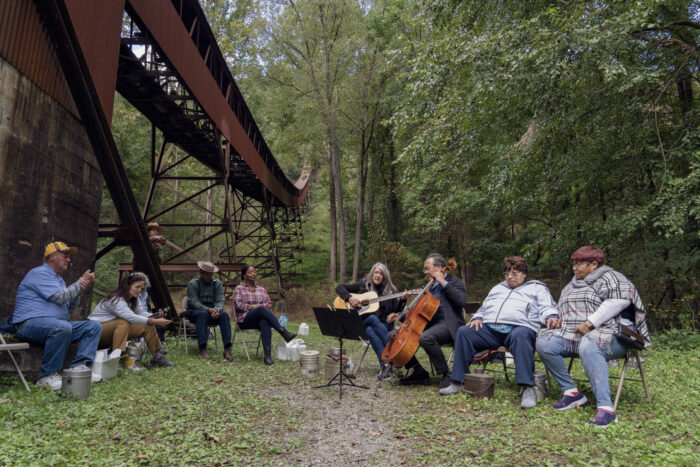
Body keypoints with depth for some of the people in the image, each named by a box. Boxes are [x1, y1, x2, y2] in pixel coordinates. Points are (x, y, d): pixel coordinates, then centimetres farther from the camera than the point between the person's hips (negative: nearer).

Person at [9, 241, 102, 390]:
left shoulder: (58, 279, 23)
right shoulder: (39, 273, -7)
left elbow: (70, 307, 16)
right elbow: (60, 298, -18)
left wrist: (80, 290, -1)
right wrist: (81, 282, -8)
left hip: (56, 325, 10)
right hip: (31, 323, -9)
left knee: (93, 326, -3)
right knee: (63, 327, -39)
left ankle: (79, 367, -17)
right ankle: (47, 376, -27)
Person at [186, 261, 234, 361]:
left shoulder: (218, 283, 8)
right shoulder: (193, 283, -2)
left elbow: (220, 301, -1)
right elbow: (193, 302, -12)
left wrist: (217, 310, -25)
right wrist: (208, 310, -27)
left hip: (213, 310, 3)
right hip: (195, 311, -3)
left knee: (224, 315, -29)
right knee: (203, 314, -37)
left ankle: (227, 349, -34)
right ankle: (202, 349, -40)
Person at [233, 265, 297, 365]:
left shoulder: (262, 289, 22)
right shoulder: (238, 288, 12)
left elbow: (269, 304, 12)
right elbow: (238, 304, -4)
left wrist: (259, 306, -8)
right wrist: (252, 307, -13)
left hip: (260, 318, 3)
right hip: (245, 320, -3)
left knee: (265, 322, -38)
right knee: (262, 310, -36)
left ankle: (267, 354, -51)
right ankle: (283, 332, -46)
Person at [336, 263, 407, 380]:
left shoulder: (390, 290, 8)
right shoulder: (363, 285, 6)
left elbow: (395, 311, 3)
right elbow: (340, 287, 5)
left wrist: (402, 300, -14)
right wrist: (349, 298, -10)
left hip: (383, 325, 0)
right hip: (362, 322, 0)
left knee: (370, 330, -35)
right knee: (373, 318, -36)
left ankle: (386, 365, -34)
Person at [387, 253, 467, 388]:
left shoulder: (453, 282, 3)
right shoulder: (431, 287, 25)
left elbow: (462, 301, -18)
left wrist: (444, 283, -14)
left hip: (447, 324, -8)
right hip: (429, 324, 9)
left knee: (425, 338, -38)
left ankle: (447, 374, -19)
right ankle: (420, 373, 1)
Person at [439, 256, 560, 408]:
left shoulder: (537, 288, 21)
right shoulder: (497, 288, 35)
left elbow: (547, 307, 5)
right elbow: (484, 308, 31)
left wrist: (551, 317, -19)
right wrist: (477, 318, 8)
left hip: (518, 327, -4)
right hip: (489, 328, 5)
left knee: (520, 335, -41)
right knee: (463, 332, -20)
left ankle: (528, 388, -41)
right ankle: (458, 382, -17)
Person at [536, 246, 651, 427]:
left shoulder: (609, 277, 2)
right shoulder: (571, 286, 27)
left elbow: (620, 300, -16)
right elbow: (562, 309, 34)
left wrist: (590, 323, -21)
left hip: (610, 334, -7)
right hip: (574, 337, 7)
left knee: (588, 347, -40)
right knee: (544, 342, -17)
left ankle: (606, 408, -42)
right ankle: (571, 392, -12)